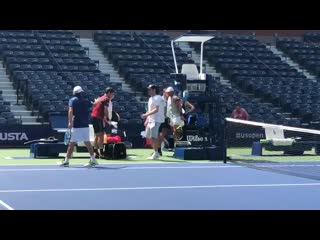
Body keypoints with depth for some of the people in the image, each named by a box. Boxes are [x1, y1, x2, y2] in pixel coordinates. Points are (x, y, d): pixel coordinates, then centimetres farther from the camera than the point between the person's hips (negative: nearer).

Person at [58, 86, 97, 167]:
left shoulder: (72, 100, -2)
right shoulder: (86, 101, 9)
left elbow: (70, 111, -16)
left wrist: (70, 122, -24)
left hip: (76, 126, -4)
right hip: (85, 125, 4)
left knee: (71, 144, -2)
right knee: (87, 143, 11)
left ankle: (66, 161, 2)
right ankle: (93, 160, 12)